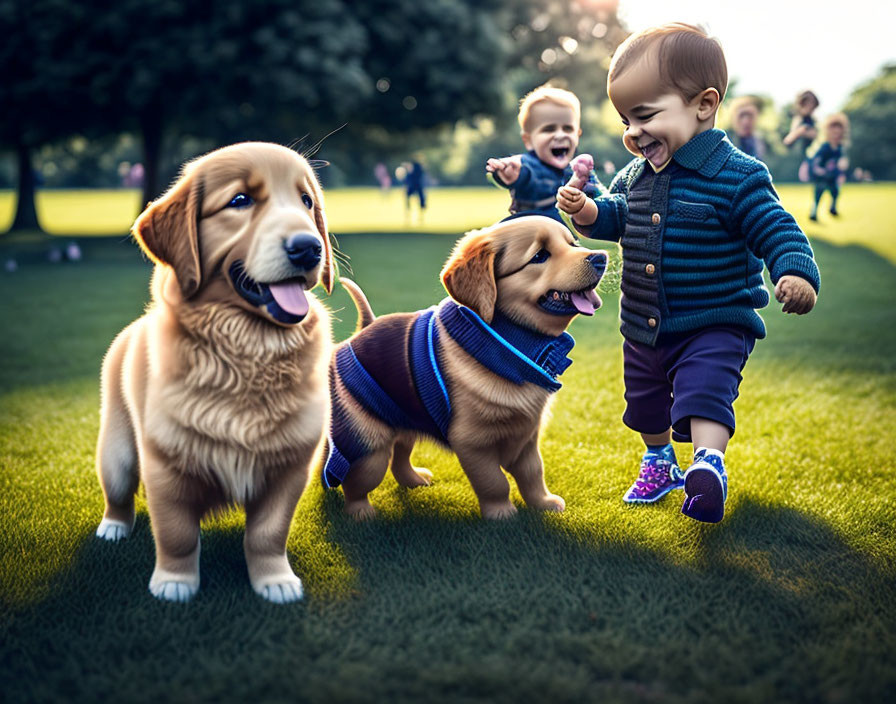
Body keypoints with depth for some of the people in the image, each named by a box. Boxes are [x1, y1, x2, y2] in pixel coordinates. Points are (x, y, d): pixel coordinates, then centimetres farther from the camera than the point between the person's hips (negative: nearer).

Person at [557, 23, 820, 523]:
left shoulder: (737, 176, -19)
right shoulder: (636, 174, 1)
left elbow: (776, 229, -18)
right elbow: (618, 215, 16)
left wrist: (796, 273, -36)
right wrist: (588, 212, -5)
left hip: (714, 326, -7)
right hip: (644, 328, 7)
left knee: (704, 390, -28)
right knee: (644, 401, 23)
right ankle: (660, 463, 44)